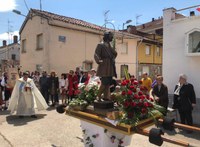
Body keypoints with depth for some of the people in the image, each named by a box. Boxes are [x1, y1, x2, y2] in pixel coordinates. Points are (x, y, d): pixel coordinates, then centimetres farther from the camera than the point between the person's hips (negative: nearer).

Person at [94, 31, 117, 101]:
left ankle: (106, 97, 14)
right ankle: (98, 97, 0)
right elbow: (96, 54, -13)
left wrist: (113, 59, 17)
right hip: (104, 67, -7)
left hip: (110, 67, 8)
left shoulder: (110, 46, 19)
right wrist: (99, 61, -27)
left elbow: (115, 53, 32)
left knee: (108, 83, 7)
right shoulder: (100, 45, -3)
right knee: (104, 83, -13)